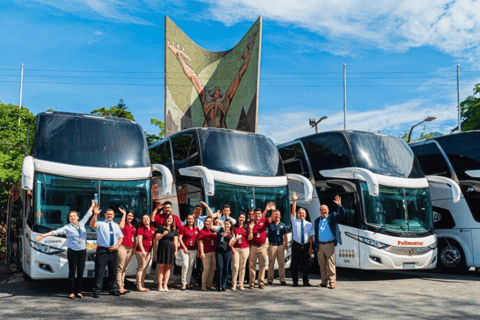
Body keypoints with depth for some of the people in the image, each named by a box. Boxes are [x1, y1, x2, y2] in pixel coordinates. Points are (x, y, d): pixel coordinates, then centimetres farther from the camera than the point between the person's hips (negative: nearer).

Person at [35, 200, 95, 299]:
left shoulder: (81, 224, 10)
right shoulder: (67, 227, -1)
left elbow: (87, 215, 24)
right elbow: (56, 232, -11)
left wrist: (92, 206, 35)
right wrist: (43, 235, -21)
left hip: (82, 251, 4)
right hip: (72, 251, -4)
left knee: (81, 272, 5)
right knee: (72, 272, -2)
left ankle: (78, 291, 13)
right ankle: (71, 292, 4)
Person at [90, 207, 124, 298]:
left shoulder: (116, 225, 14)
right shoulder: (100, 224, -2)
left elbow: (120, 237, 16)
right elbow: (92, 225, -23)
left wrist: (116, 246, -1)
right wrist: (95, 215, -38)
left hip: (113, 250, 5)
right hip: (102, 250, -5)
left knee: (113, 271, 12)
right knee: (99, 271, -7)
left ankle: (113, 290, 24)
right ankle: (96, 291, -1)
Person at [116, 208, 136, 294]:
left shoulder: (133, 226, 19)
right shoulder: (122, 222, 0)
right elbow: (121, 226, -24)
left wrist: (134, 247, 16)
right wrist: (124, 214, -15)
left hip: (130, 248, 7)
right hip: (123, 247, -7)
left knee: (125, 268, 11)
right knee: (120, 268, -8)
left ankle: (122, 286, 15)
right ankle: (119, 287, -8)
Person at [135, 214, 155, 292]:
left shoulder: (152, 228, 12)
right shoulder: (140, 229, -7)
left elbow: (154, 239, 19)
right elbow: (139, 240, -12)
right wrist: (143, 250, -20)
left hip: (149, 251, 7)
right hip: (141, 251, -7)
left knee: (145, 269, 11)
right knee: (141, 268, -5)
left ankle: (142, 285, 17)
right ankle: (139, 286, -1)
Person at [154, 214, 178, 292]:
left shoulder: (174, 229, 14)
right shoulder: (161, 228, 3)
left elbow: (175, 241, 14)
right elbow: (157, 238, -1)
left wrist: (175, 251, 9)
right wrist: (163, 234, -17)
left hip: (170, 249, 3)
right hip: (162, 248, -3)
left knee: (168, 267, 2)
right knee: (161, 267, -4)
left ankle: (165, 285, 6)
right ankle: (160, 285, -1)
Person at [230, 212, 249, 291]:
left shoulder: (246, 228, 9)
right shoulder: (234, 227, 5)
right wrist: (236, 238, -10)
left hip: (245, 249, 2)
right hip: (235, 249, -2)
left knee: (242, 267, 3)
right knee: (236, 266, -8)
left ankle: (241, 284, 9)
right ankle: (233, 284, 0)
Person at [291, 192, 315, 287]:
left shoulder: (309, 224, 6)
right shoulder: (295, 221, 5)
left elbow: (311, 236, 4)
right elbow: (293, 212, -8)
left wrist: (311, 247, -4)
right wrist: (294, 201, -19)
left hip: (306, 246, 1)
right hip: (296, 245, -1)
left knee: (305, 264, 6)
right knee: (295, 264, 1)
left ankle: (306, 282, 14)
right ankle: (295, 281, 10)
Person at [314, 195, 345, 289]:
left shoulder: (332, 217, 4)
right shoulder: (317, 220, 15)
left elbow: (341, 214, -10)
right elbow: (316, 233, 17)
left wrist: (339, 206, -27)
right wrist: (316, 245, 12)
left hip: (329, 244, -4)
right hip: (320, 245, 4)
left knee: (331, 264, -5)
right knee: (322, 265, 9)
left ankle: (332, 282, 0)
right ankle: (324, 281, 17)